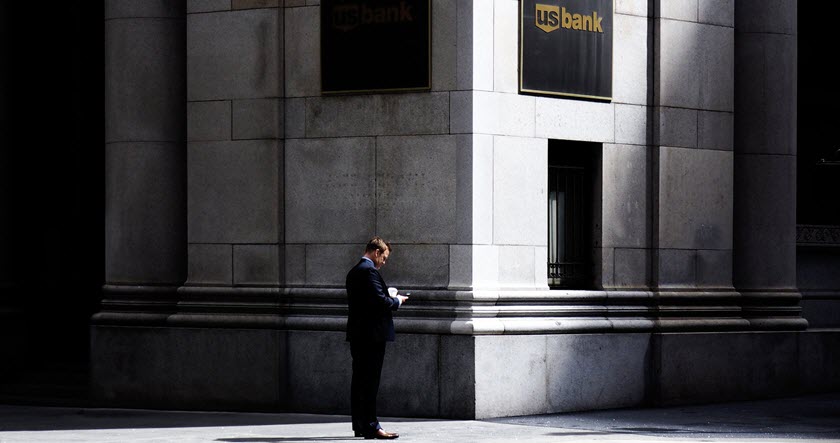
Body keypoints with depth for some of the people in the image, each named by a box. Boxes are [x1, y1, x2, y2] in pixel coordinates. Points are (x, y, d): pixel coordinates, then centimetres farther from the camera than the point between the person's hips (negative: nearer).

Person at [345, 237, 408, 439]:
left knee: (359, 380, 11)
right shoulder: (369, 271, -14)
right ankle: (371, 427, -9)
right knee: (370, 381, -9)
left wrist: (392, 300, 16)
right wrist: (397, 301, -3)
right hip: (372, 334, -10)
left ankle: (360, 426, 14)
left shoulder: (354, 272, 16)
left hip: (357, 334, 10)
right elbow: (381, 301, -21)